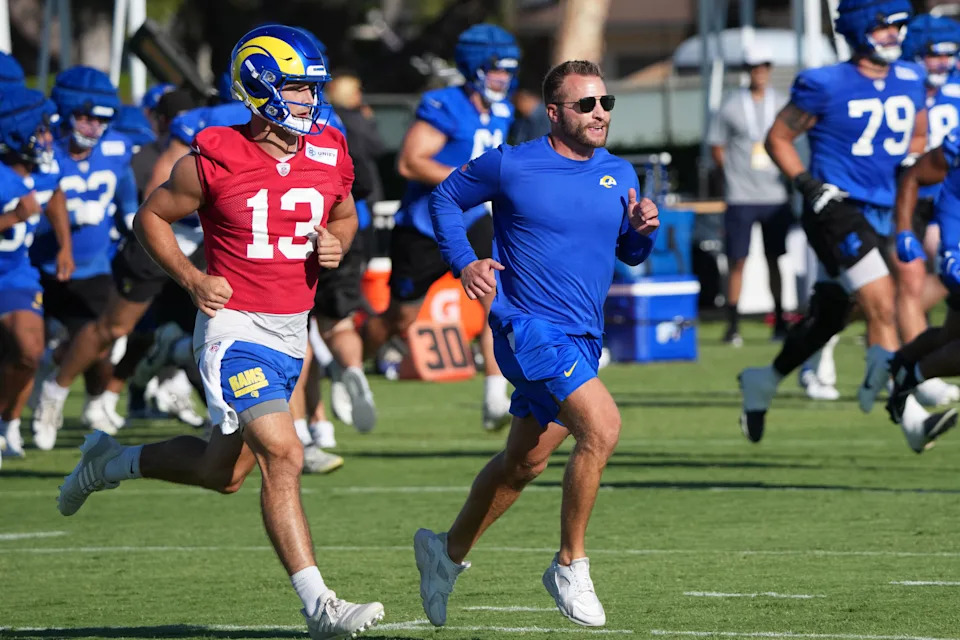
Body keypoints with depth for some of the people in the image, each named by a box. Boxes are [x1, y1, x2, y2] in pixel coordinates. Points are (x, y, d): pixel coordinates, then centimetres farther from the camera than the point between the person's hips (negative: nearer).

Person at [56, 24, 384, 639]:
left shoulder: (330, 156, 1)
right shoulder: (217, 161, -12)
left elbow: (345, 216, 20)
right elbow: (152, 216, 1)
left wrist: (336, 244, -3)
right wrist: (193, 279, -12)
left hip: (291, 332, 7)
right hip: (235, 328, -6)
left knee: (224, 471, 16)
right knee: (284, 457, -19)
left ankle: (115, 460, 41)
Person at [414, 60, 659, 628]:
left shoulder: (620, 175, 7)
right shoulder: (511, 165, -8)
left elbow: (629, 252, 19)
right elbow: (447, 199, 7)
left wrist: (644, 230, -3)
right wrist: (465, 263, -6)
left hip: (583, 339, 7)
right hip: (528, 326, -7)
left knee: (524, 463, 17)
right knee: (602, 425, -25)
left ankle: (449, 551, 40)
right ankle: (571, 566, -13)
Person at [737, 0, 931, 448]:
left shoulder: (910, 82, 7)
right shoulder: (826, 86, -11)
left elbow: (917, 137, 23)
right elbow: (778, 138, -2)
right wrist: (808, 186, -14)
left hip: (881, 217, 7)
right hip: (837, 211, -7)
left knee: (828, 317, 16)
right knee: (881, 303, -21)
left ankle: (764, 382, 35)